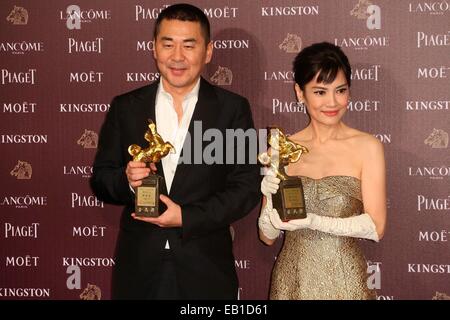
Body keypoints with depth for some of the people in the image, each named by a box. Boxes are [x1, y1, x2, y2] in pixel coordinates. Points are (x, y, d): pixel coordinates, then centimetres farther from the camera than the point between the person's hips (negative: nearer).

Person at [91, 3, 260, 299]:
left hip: (206, 268, -1)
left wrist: (187, 217, -14)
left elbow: (249, 187, -4)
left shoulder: (233, 109, -2)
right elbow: (101, 180, 5)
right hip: (138, 267, 1)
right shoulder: (125, 108, 3)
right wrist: (127, 180, -17)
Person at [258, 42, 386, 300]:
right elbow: (268, 236, 2)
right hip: (292, 280, 2)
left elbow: (376, 227, -12)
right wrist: (270, 199, -17)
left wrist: (312, 221, -22)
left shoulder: (367, 147, -7)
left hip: (345, 281, -2)